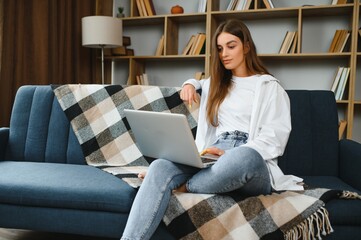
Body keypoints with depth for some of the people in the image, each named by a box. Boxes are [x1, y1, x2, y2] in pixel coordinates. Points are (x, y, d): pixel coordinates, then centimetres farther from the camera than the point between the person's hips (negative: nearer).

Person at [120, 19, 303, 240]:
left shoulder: (269, 86, 10)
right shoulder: (217, 83, 26)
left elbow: (275, 138, -3)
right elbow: (199, 83, 52)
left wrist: (229, 154, -18)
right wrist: (191, 84, 26)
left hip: (252, 162, -3)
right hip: (214, 156, 4)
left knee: (243, 157, -43)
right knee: (161, 166, -28)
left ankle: (184, 187, -20)